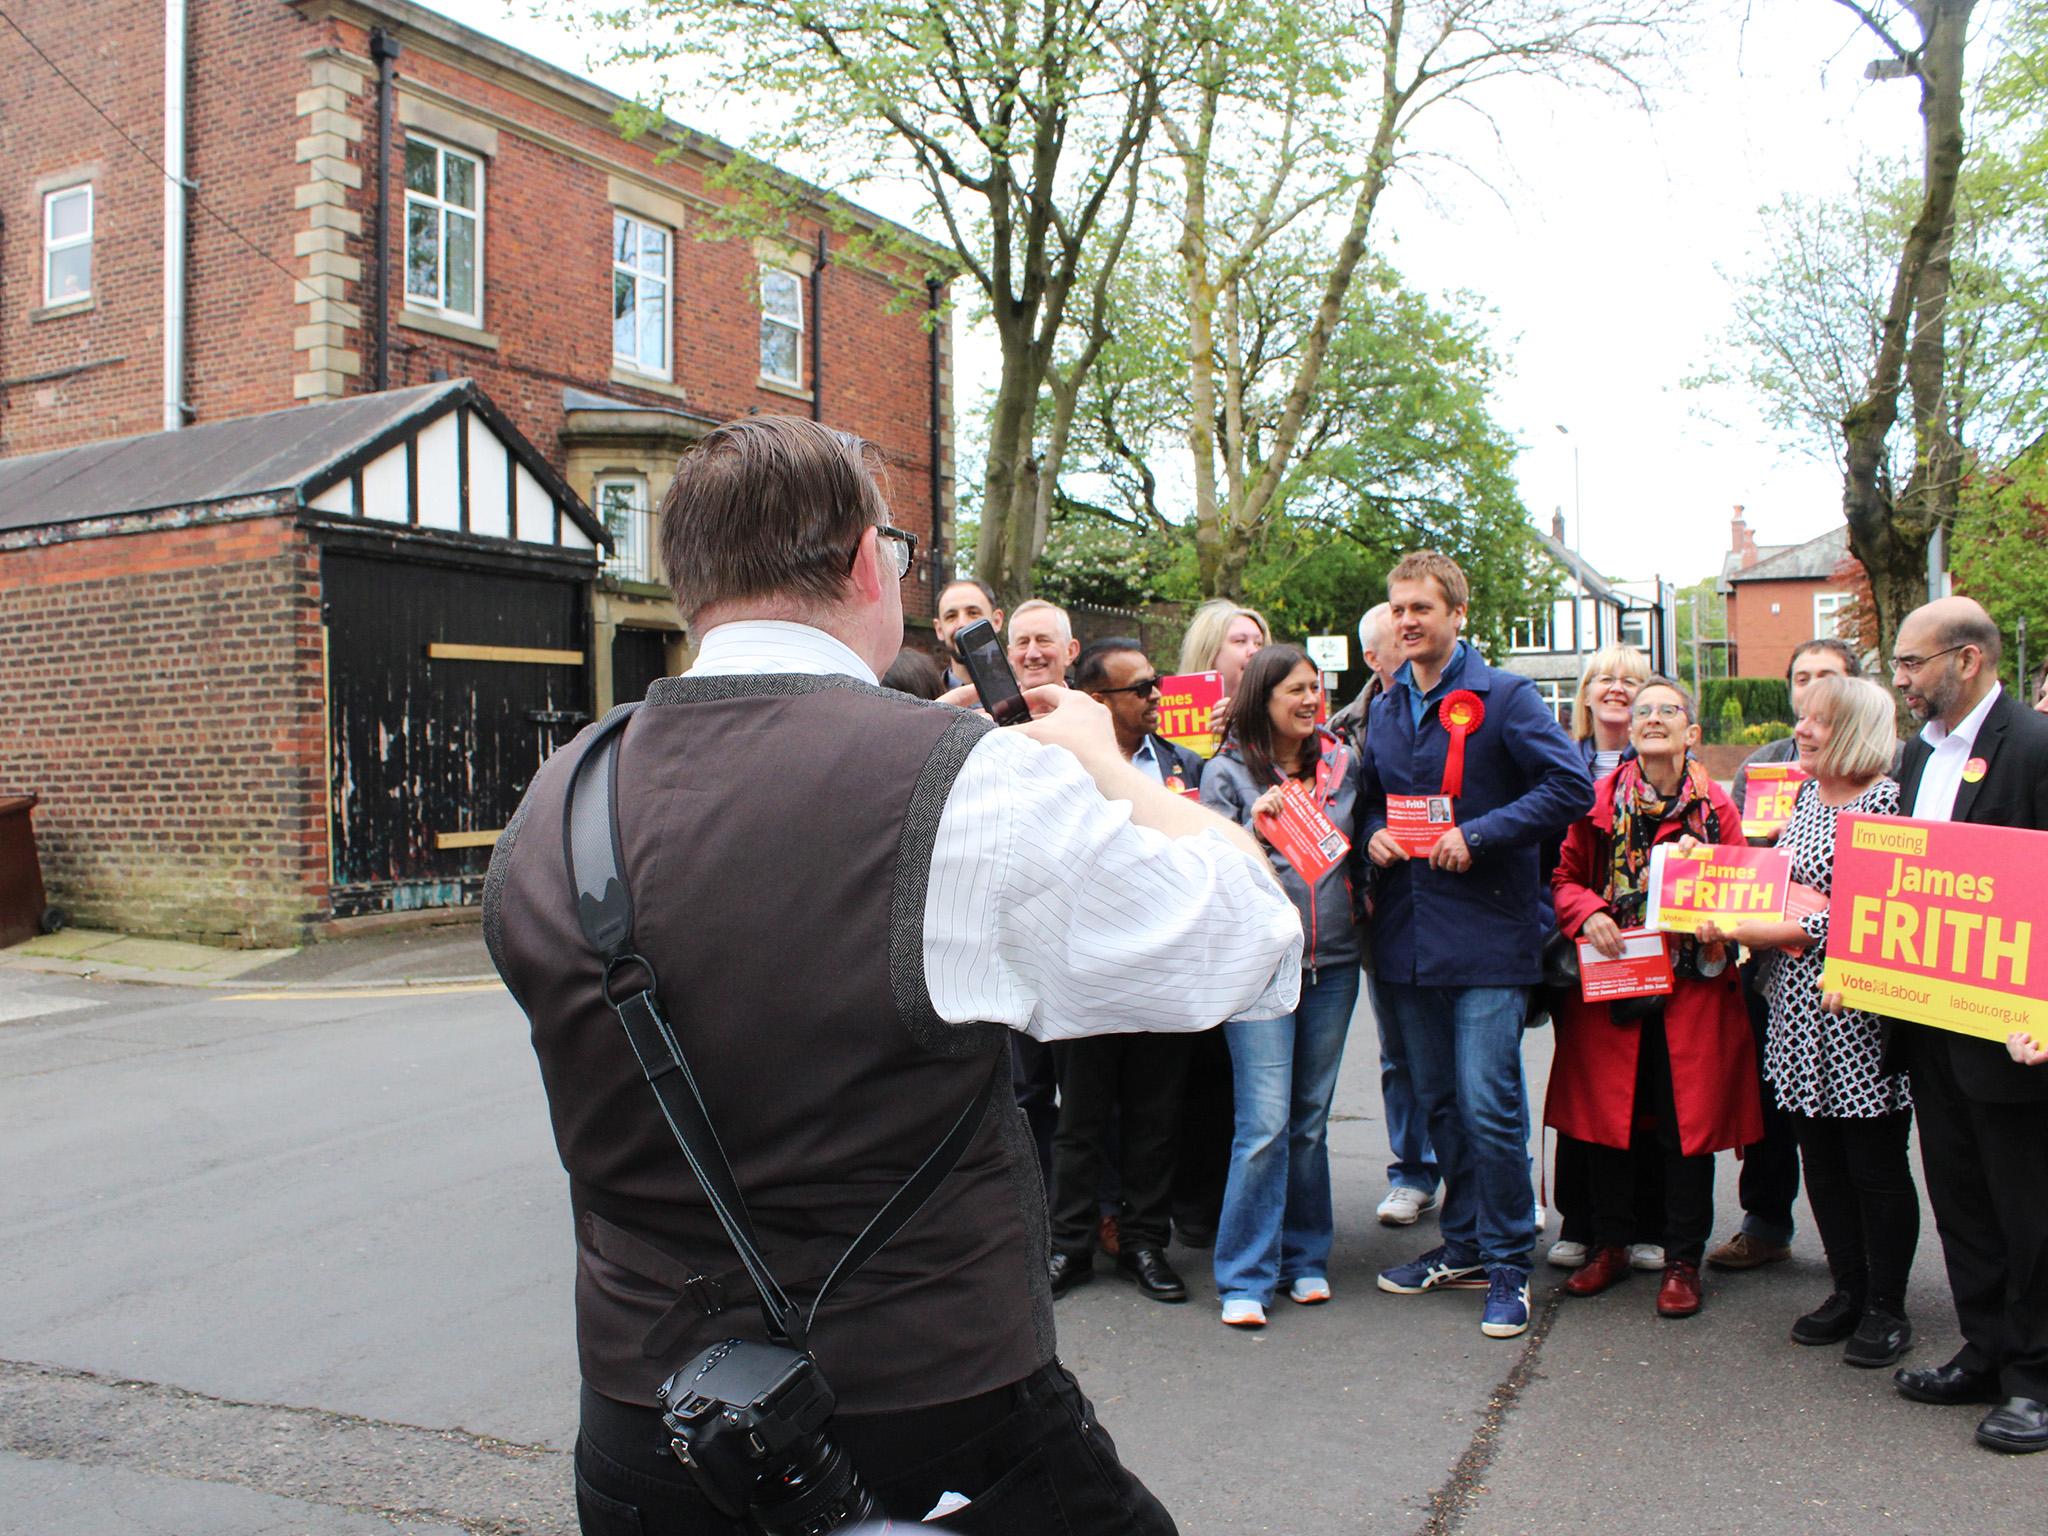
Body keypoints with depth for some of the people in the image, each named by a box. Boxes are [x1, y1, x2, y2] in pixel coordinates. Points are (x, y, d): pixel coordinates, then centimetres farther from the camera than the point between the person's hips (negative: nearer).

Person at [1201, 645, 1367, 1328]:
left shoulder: (1342, 762, 10)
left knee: (1311, 1119, 12)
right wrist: (1259, 828, -20)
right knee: (1265, 1124, -8)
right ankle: (1246, 1278, 2)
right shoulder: (1228, 772, -2)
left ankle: (1306, 1258, 24)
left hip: (1333, 962, 4)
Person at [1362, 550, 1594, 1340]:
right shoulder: (1384, 711, 15)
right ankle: (1464, 1246, 28)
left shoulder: (1505, 698, -5)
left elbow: (1571, 787, -12)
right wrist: (1372, 833, 4)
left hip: (1485, 932, -6)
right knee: (1439, 1102, 14)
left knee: (1488, 1105, -7)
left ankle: (1508, 1264, 8)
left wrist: (1478, 836, -18)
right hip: (1407, 935, 6)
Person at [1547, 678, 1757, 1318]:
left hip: (1691, 985, -1)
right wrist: (1587, 912, -10)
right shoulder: (1600, 801, 4)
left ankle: (1682, 1261, 17)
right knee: (1608, 1118, 7)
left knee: (1688, 1124, 2)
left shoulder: (1715, 807, 2)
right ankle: (1610, 1246, 24)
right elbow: (1565, 878, 9)